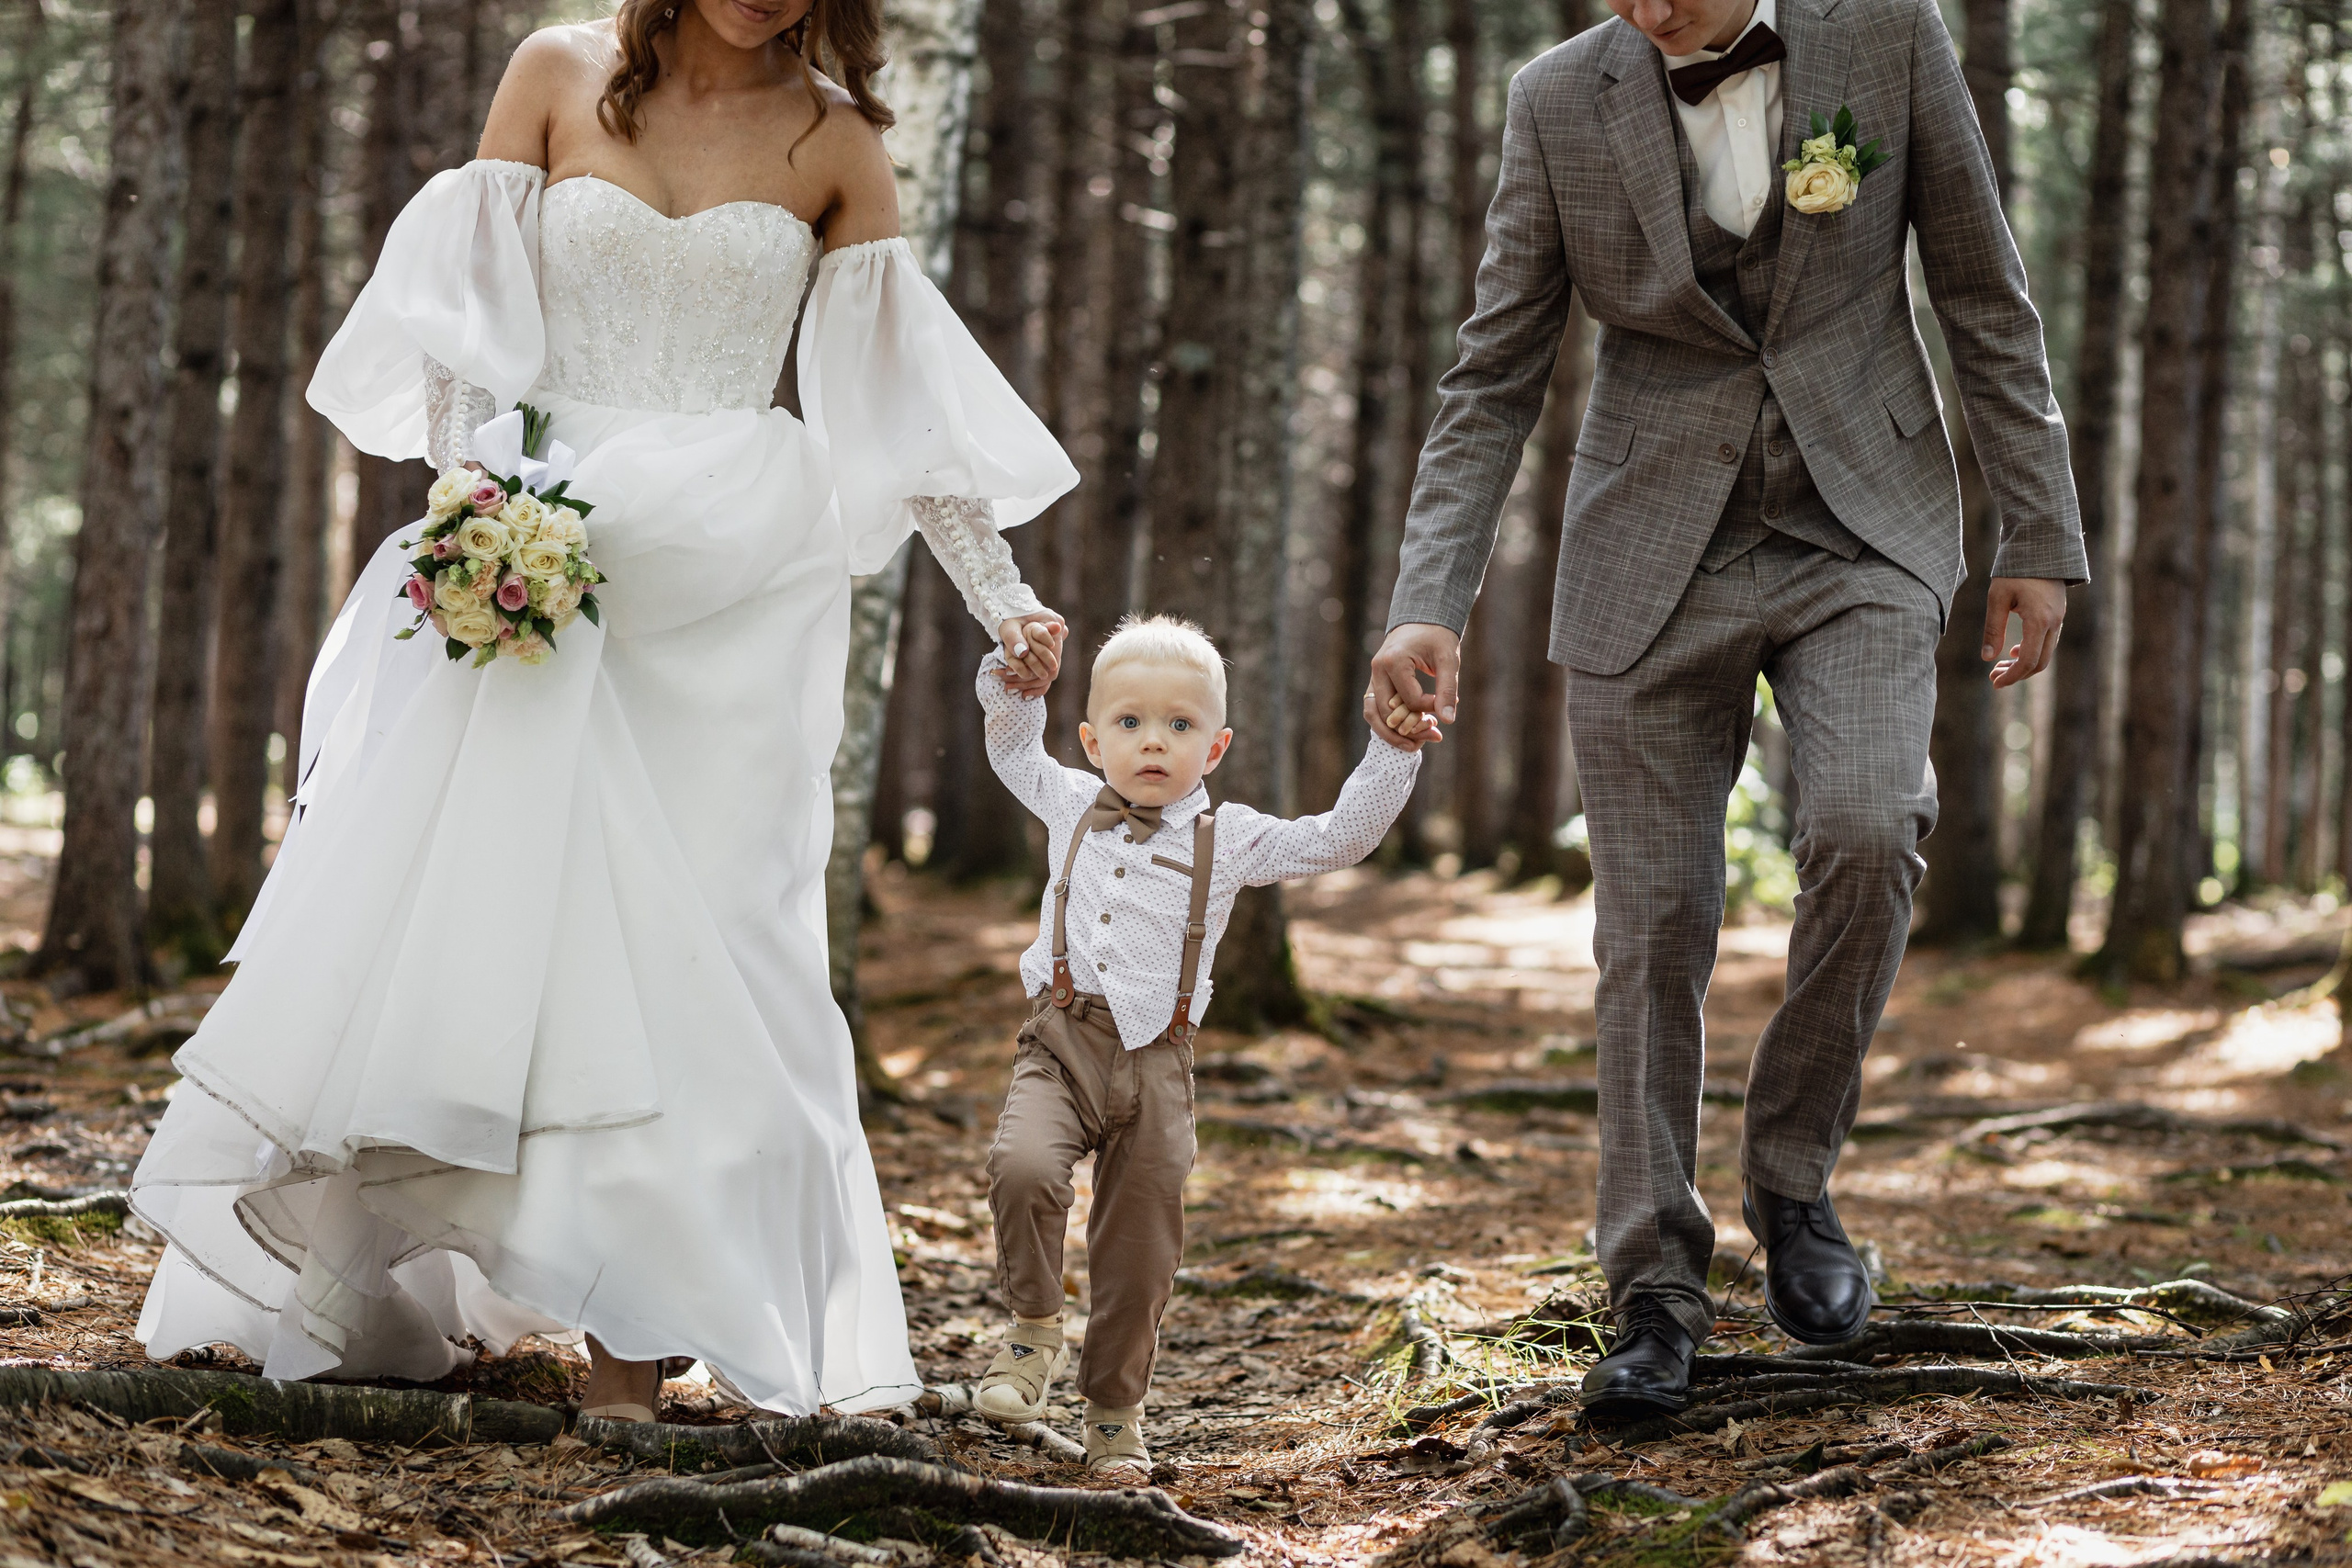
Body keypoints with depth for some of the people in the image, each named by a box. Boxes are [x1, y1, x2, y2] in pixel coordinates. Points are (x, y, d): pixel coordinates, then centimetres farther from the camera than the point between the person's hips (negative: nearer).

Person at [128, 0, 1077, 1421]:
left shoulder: (833, 140, 5)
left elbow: (909, 389, 5)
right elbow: (463, 306, 2)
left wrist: (1004, 596, 0)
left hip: (733, 588, 0)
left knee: (687, 945, -5)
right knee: (474, 895, -6)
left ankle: (636, 1342, -3)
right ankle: (358, 1301, 2)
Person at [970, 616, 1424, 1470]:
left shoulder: (1230, 840, 7)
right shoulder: (1072, 807, 12)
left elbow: (1342, 838, 5)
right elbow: (1014, 748, 29)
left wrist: (1393, 754, -5)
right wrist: (1013, 679, 13)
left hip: (1156, 1063, 0)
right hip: (1060, 1044, 0)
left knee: (1139, 1253, 4)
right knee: (1023, 1168, -28)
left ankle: (1115, 1410, 23)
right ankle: (1035, 1327, -5)